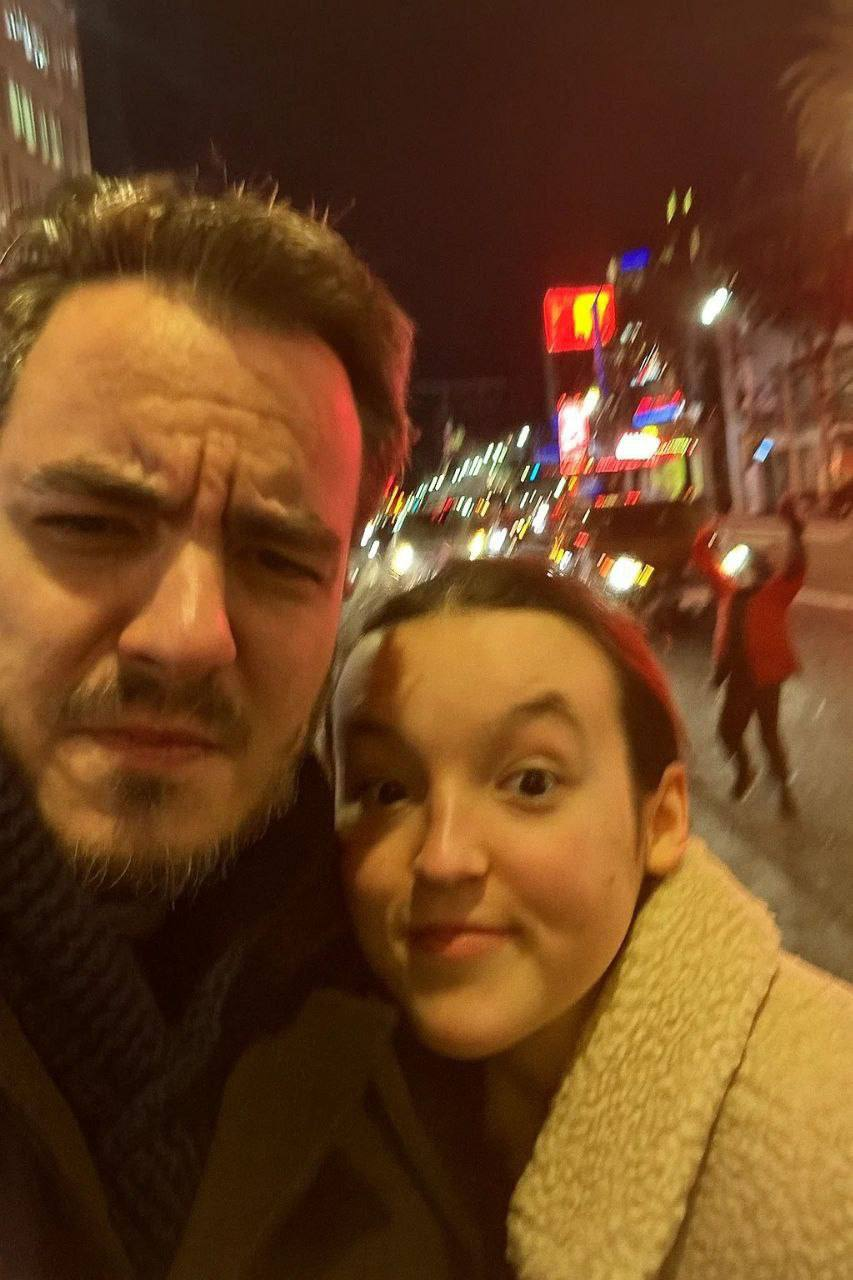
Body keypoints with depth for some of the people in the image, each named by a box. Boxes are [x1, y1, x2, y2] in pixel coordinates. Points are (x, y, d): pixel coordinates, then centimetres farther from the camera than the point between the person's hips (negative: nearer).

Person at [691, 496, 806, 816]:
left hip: (765, 677, -5)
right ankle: (744, 771, 41)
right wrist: (704, 538, 7)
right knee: (727, 730, 11)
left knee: (769, 734, 1)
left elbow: (796, 567, -22)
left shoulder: (774, 593, -4)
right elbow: (704, 562, 17)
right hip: (737, 678, 5)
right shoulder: (729, 590, 9)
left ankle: (784, 789, 22)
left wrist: (794, 529, -32)